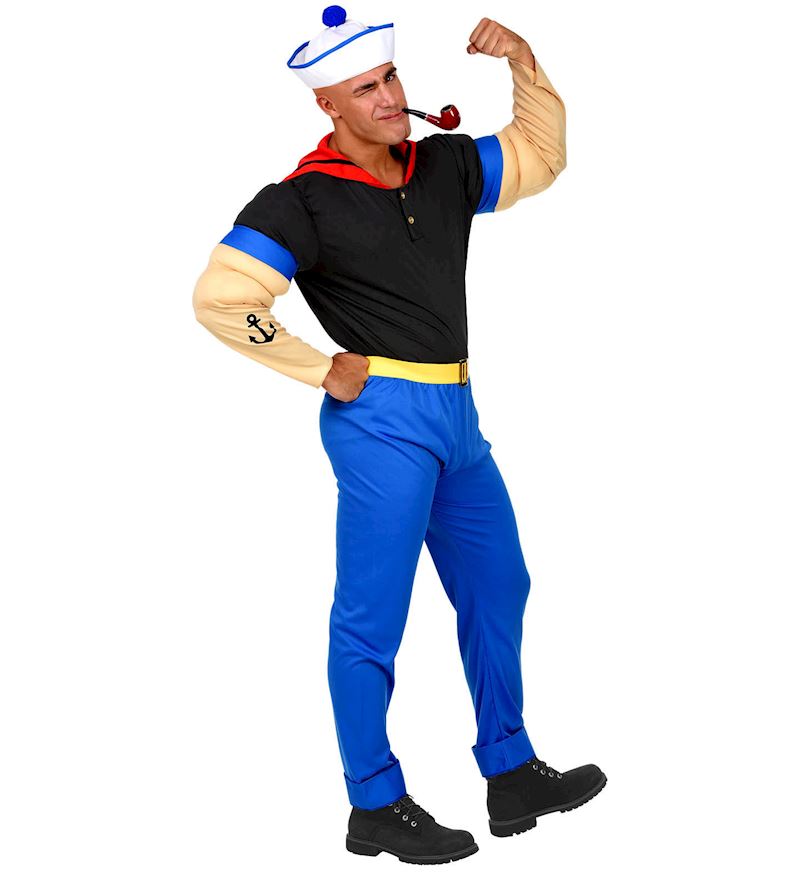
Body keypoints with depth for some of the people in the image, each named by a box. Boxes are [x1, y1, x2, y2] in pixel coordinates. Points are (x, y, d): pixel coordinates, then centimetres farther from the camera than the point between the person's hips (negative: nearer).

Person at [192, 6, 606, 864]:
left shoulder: (445, 167, 9)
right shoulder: (303, 200, -11)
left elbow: (540, 157, 21)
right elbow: (219, 297, -17)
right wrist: (323, 370, -12)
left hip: (455, 414, 8)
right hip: (382, 416, -8)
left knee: (496, 590, 16)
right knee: (372, 617, -1)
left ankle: (513, 777, 30)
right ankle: (375, 808, 12)